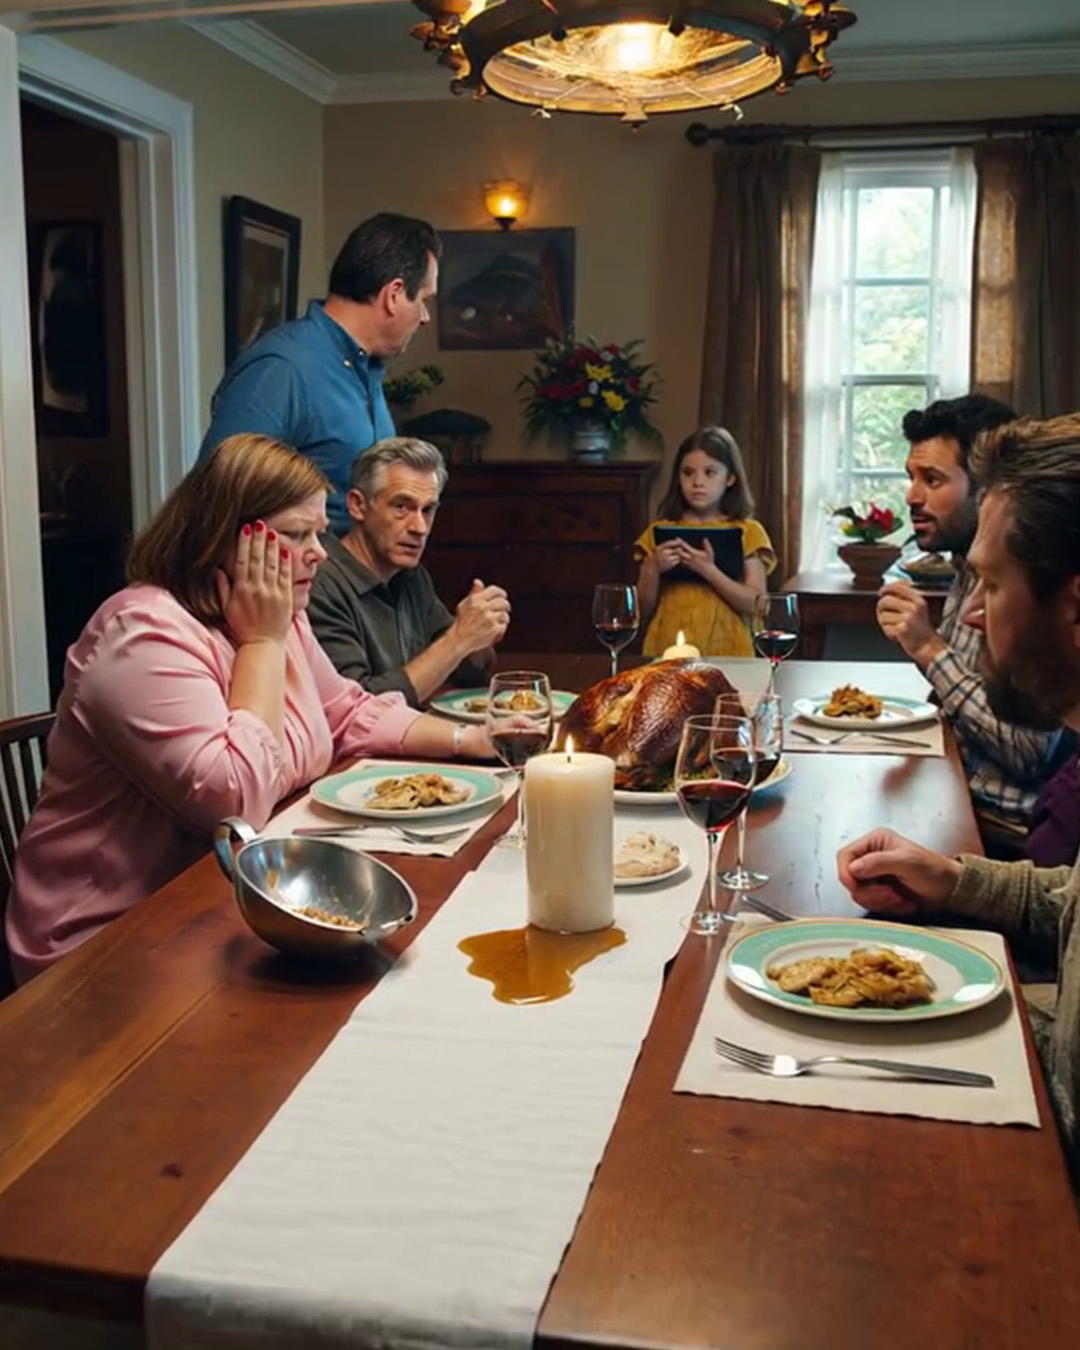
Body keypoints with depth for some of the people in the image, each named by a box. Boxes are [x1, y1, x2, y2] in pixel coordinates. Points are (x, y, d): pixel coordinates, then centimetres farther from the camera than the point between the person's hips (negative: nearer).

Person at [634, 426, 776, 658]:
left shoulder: (748, 532, 4)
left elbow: (756, 605, -5)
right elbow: (643, 612, 8)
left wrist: (708, 571, -15)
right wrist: (653, 570, -8)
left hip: (727, 655, -1)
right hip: (666, 654, 1)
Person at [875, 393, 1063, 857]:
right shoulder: (969, 570, 8)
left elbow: (1030, 753, -24)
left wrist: (931, 649, -23)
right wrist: (920, 644, 0)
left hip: (1003, 832, -8)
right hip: (955, 799, 8)